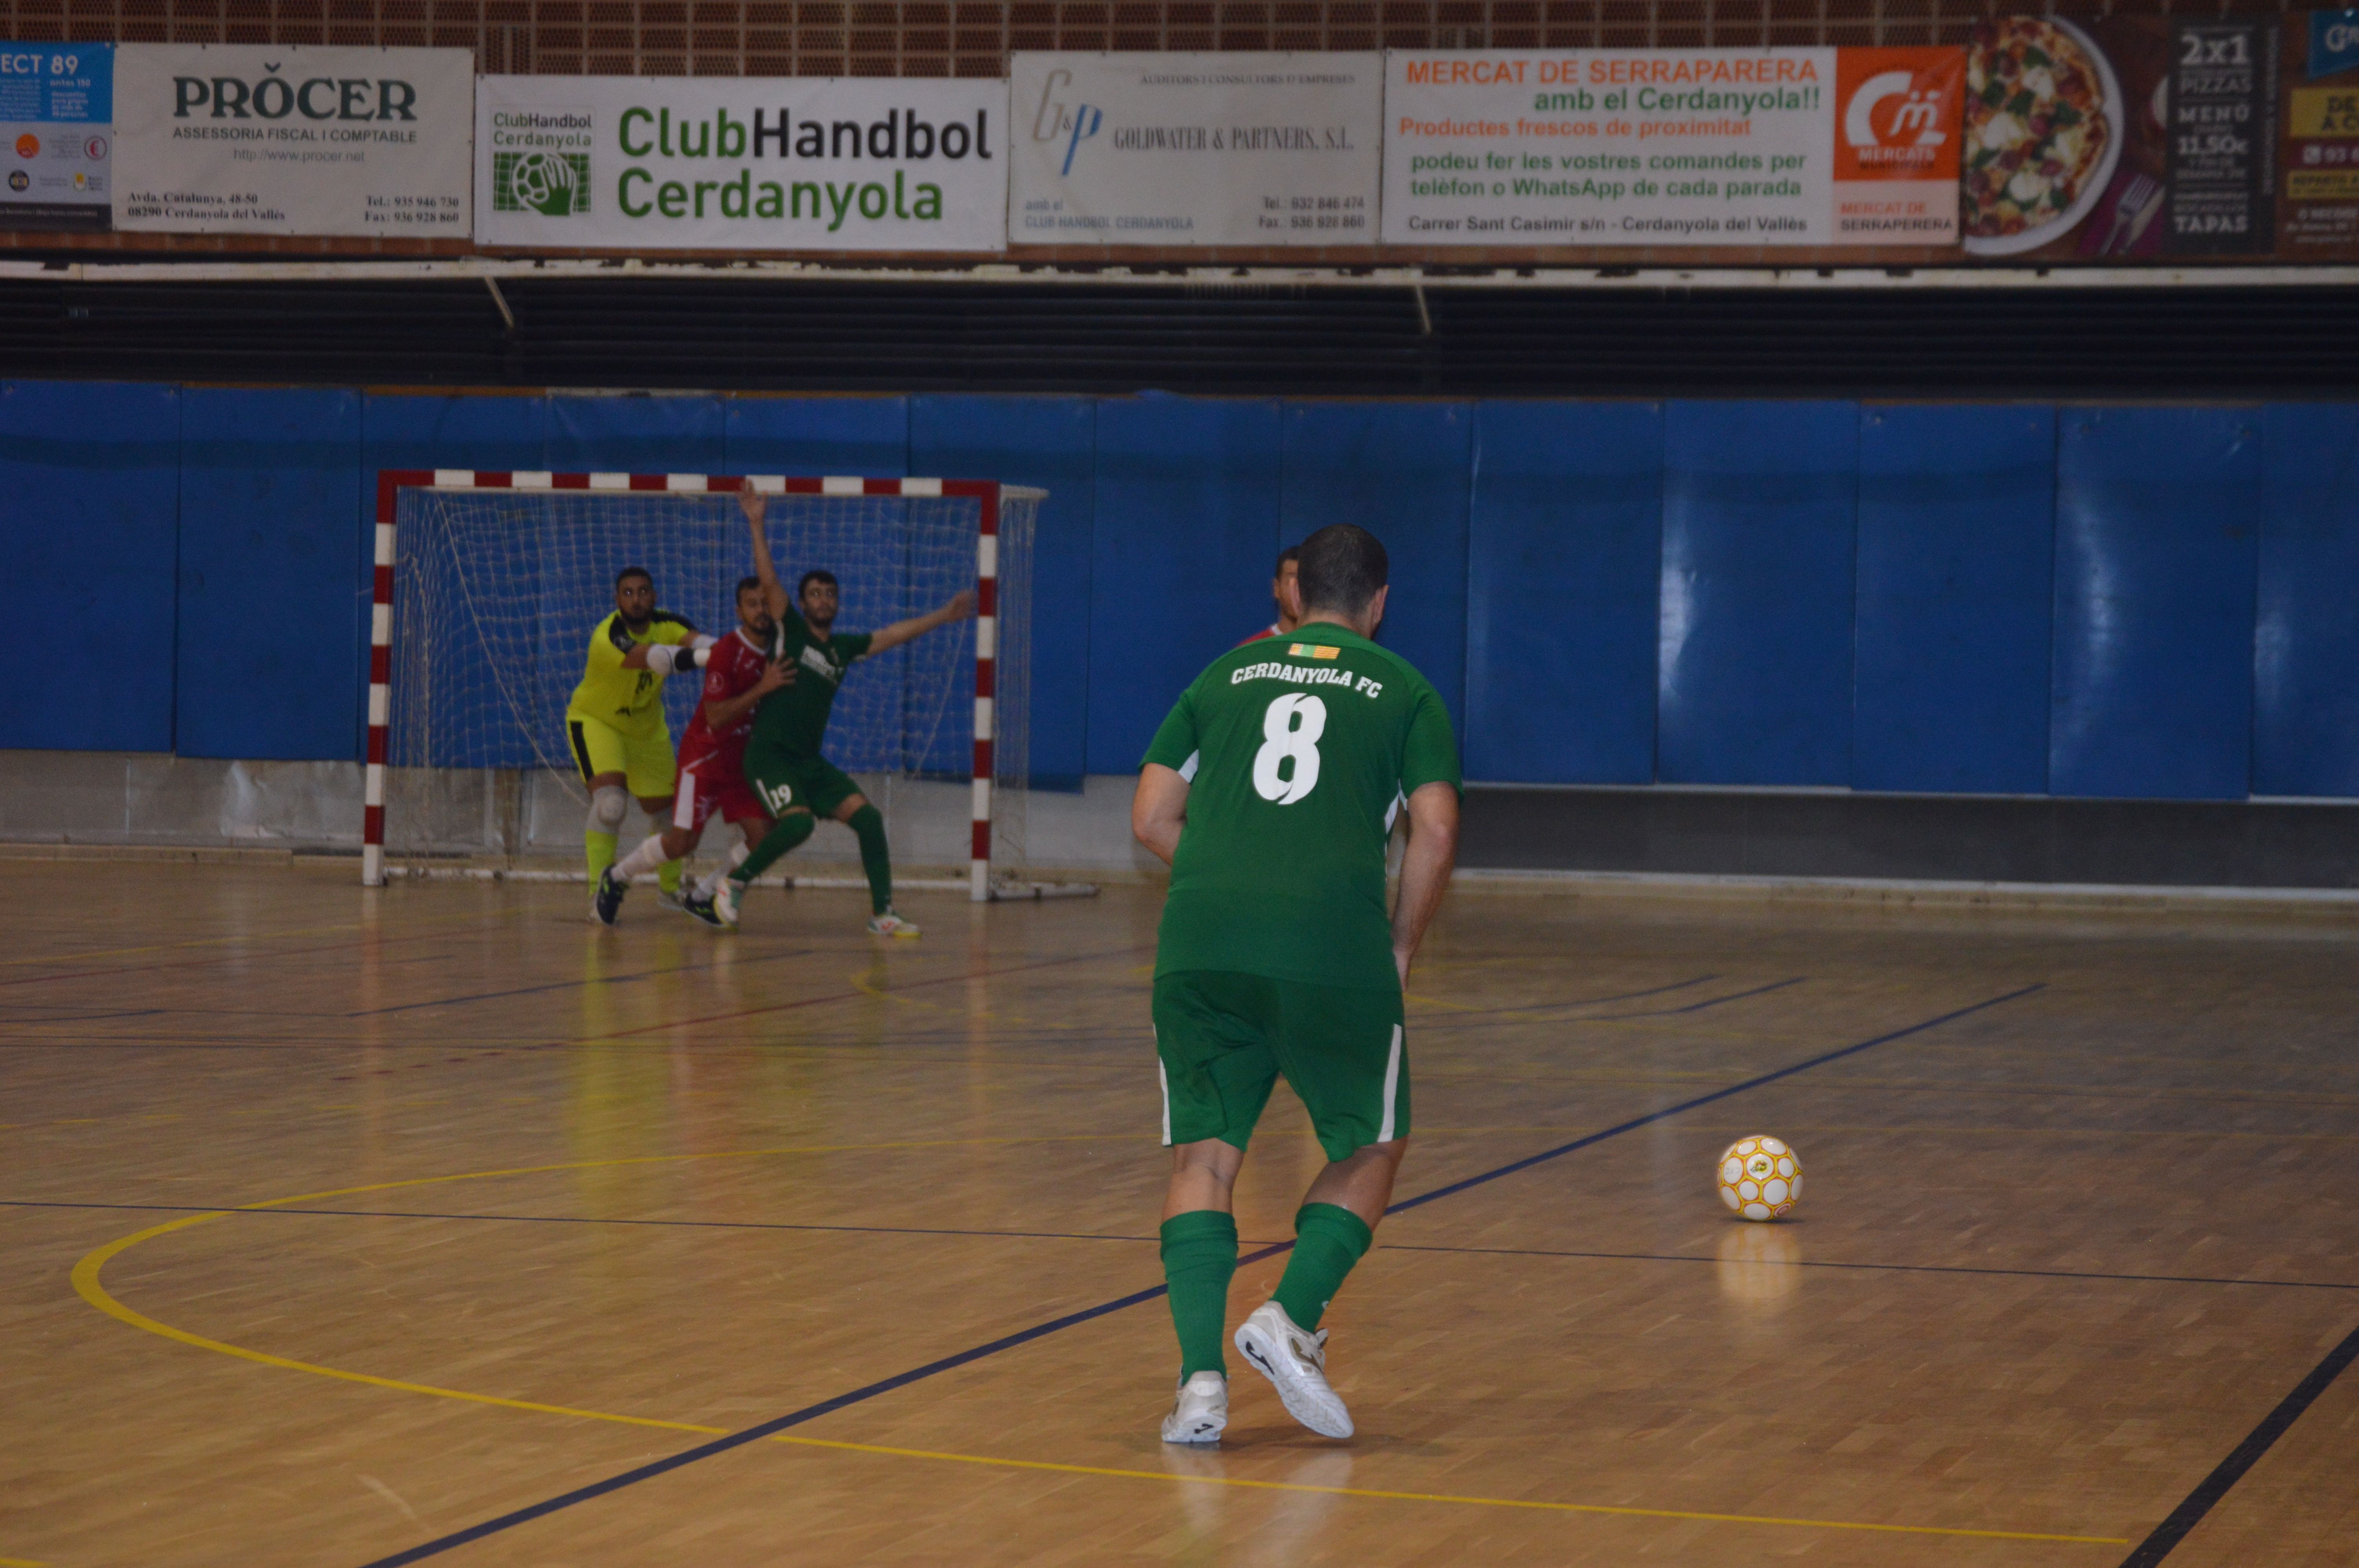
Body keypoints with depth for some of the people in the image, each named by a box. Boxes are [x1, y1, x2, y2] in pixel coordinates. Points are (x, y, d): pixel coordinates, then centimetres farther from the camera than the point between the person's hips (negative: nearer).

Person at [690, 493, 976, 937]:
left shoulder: (844, 647, 15)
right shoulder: (791, 630, 1)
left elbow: (892, 635, 23)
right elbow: (770, 583, -10)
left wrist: (944, 615, 21)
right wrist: (757, 525, -18)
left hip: (810, 761, 6)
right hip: (769, 754, -6)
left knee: (867, 816, -9)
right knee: (798, 821, -27)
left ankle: (882, 914, -4)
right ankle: (733, 884, -7)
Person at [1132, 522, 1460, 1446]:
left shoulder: (1223, 676, 20)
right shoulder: (1403, 691, 13)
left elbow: (1151, 820, 16)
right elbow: (1436, 832, 1)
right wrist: (1402, 949, 12)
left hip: (1200, 946, 2)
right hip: (1336, 952, -2)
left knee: (1203, 1160, 9)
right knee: (1371, 1151, 16)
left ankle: (1199, 1375, -7)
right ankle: (1291, 1319, -3)